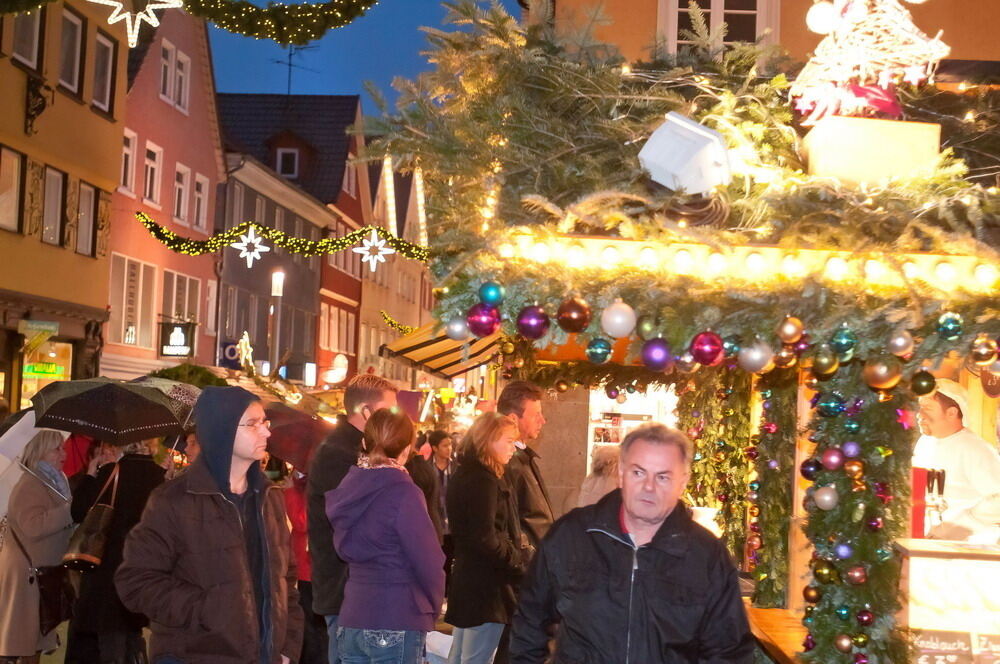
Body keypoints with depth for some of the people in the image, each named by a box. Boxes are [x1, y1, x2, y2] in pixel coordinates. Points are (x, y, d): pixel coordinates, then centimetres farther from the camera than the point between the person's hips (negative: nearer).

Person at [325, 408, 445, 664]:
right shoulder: (402, 492, -15)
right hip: (396, 624, -7)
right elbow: (428, 561, -12)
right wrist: (432, 610, 2)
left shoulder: (350, 487, 6)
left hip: (351, 619, 7)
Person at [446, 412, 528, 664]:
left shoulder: (465, 475, 13)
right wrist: (519, 561, -9)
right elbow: (486, 540, -23)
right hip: (487, 585, -10)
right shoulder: (483, 481, -17)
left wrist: (518, 550, 9)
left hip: (467, 577, 10)